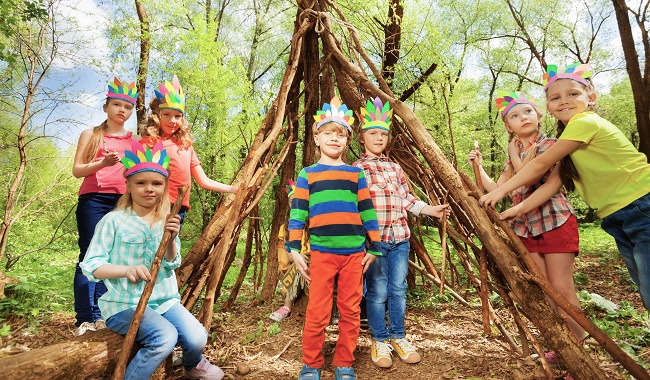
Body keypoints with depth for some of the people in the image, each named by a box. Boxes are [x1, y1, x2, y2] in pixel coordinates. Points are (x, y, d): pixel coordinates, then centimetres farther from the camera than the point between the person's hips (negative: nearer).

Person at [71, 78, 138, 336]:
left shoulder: (134, 140, 17)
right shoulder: (91, 135, 11)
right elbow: (77, 170, 3)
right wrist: (103, 163, -14)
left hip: (123, 202, 2)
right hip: (93, 200, -2)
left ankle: (100, 316, 9)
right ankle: (85, 319, -1)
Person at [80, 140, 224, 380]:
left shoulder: (167, 221, 6)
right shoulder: (114, 221, -6)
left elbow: (172, 265, -1)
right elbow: (90, 266, -7)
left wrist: (171, 239, -21)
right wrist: (127, 270, -25)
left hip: (165, 299, 4)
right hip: (124, 303, -4)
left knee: (197, 338, -16)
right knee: (165, 336, -30)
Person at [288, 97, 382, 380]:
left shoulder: (356, 174, 9)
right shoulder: (307, 175, 6)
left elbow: (367, 211, 9)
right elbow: (298, 214, 3)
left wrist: (374, 247, 7)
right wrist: (294, 249, -3)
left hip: (355, 253, 2)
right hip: (321, 253, -1)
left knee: (350, 311, 9)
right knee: (317, 313, 3)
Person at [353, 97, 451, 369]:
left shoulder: (395, 168, 17)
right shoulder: (357, 168, 1)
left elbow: (406, 199, 18)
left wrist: (431, 210, 11)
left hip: (400, 237, 5)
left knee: (398, 289, 10)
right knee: (377, 291, 2)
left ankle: (398, 337, 26)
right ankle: (380, 341, 19)